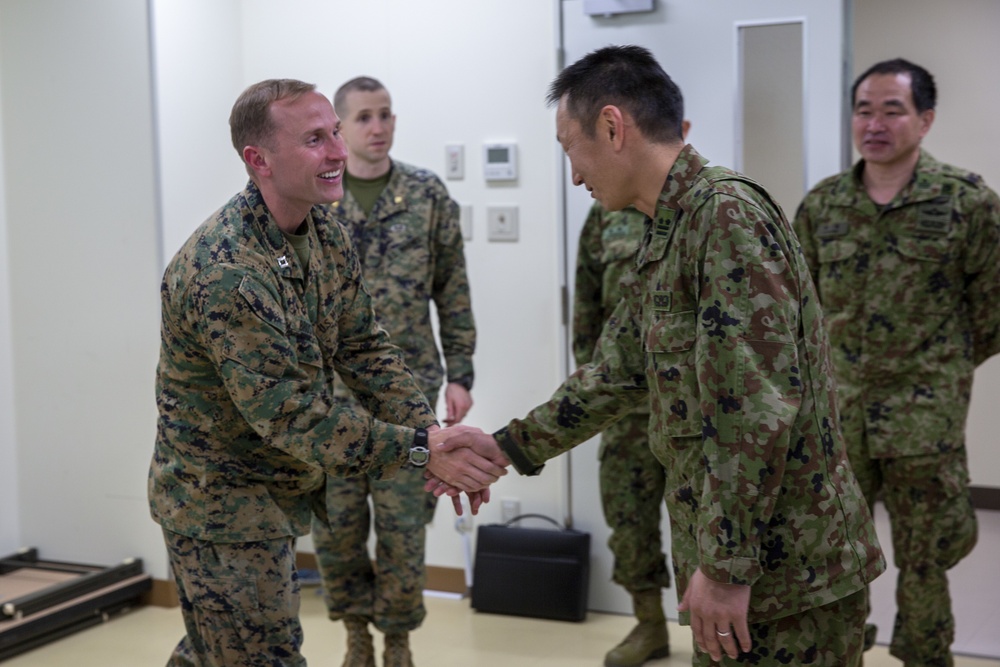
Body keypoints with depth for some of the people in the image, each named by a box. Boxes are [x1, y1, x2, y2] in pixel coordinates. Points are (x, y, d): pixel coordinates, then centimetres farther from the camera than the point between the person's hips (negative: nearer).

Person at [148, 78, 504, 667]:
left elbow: (364, 348, 0)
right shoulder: (223, 270, -30)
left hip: (276, 495, 8)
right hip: (222, 507, -8)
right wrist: (422, 449, -30)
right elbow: (289, 415, -30)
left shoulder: (327, 233, -2)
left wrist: (436, 434, -14)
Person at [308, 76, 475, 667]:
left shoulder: (428, 194, 1)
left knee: (404, 524, 4)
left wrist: (460, 373, -1)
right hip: (329, 389, 1)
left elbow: (453, 293, 3)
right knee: (335, 524, 7)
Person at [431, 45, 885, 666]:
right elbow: (614, 376, 21)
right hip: (737, 553, 9)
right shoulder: (664, 237, 12)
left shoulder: (727, 211, -18)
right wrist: (509, 447, 21)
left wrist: (726, 566, -21)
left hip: (787, 569, -9)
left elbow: (758, 407, -24)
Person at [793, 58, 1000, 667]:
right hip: (835, 416, 3)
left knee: (923, 564, 9)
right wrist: (833, 370, 11)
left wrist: (946, 370, 7)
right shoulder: (821, 204, 4)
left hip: (924, 417, -3)